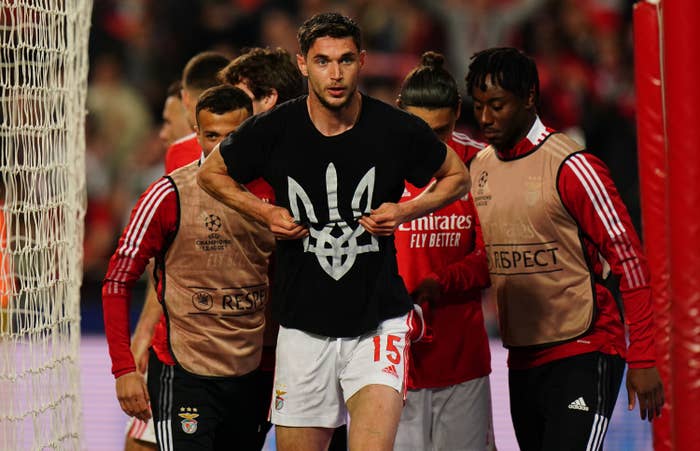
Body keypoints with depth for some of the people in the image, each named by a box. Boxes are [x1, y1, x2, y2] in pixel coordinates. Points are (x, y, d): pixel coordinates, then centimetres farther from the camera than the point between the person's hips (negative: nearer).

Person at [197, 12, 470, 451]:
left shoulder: (398, 130, -7)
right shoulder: (274, 130, -5)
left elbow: (457, 177, 11)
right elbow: (211, 173, 13)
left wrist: (406, 211, -5)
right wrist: (265, 213, -1)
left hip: (378, 322, -2)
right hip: (303, 328, 2)